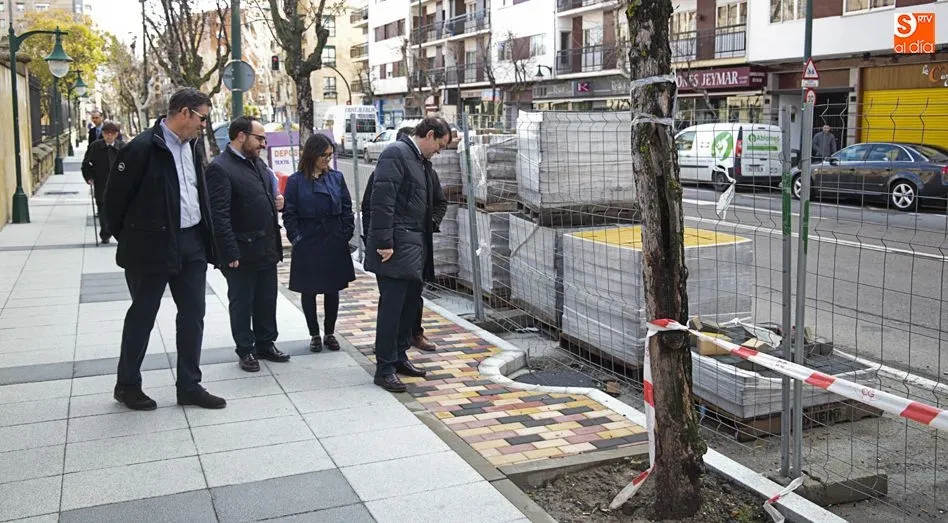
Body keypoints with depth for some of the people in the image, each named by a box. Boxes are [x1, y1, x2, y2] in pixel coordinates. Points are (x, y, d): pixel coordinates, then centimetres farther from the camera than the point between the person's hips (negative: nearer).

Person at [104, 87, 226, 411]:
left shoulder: (190, 145, 9)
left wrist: (206, 236, 13)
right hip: (153, 247, -7)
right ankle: (127, 385, 23)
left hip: (191, 243, 7)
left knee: (193, 315, 9)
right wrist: (129, 238, -2)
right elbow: (115, 198, -11)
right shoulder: (142, 148, -16)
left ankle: (189, 386, 19)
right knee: (142, 316, 7)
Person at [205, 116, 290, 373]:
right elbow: (219, 216, -18)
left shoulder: (258, 163, 11)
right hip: (242, 252, -8)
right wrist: (231, 254, -19)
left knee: (267, 300, 16)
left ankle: (266, 343, 30)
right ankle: (245, 350, 19)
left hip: (267, 249, 8)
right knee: (242, 302, 7)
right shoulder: (220, 168, -15)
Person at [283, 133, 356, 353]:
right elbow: (289, 214, -2)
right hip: (308, 246, -2)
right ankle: (314, 335, 20)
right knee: (309, 291, 7)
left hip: (335, 244, 2)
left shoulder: (336, 177, 3)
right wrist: (297, 238, -8)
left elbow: (347, 209, 6)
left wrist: (346, 234, -1)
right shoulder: (296, 181, -4)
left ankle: (329, 333, 23)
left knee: (332, 290, 10)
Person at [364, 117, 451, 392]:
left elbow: (434, 201, 26)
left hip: (416, 246, 9)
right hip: (396, 247, -9)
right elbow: (382, 201, -19)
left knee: (410, 303, 13)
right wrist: (384, 243, -21)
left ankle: (399, 357, 27)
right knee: (392, 306, -4)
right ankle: (385, 368, 3)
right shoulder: (395, 153, -12)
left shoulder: (422, 161, 17)